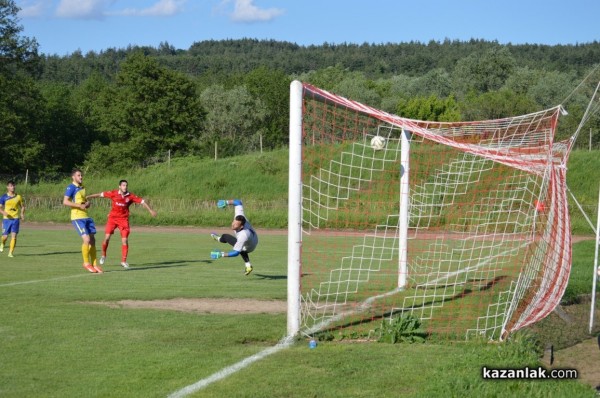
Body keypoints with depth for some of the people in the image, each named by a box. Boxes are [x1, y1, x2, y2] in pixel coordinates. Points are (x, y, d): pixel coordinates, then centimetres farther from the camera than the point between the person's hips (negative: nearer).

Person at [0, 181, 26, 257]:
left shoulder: (18, 197, 4)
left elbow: (22, 206, 15)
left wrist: (22, 214, -3)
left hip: (15, 219, 1)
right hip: (6, 219, -1)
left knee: (14, 236, -11)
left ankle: (11, 252, -4)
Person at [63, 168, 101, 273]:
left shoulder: (82, 188, 18)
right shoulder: (71, 187, -7)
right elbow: (65, 202, -16)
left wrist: (87, 203, 6)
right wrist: (79, 205, -20)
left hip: (86, 217, 8)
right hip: (77, 217, -8)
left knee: (92, 240, 5)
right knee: (86, 239, -15)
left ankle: (94, 264, 14)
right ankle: (86, 263, 1)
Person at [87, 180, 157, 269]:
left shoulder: (130, 196, -6)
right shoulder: (114, 193, -6)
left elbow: (142, 201, -2)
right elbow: (101, 194, 0)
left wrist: (151, 210, -6)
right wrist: (87, 197, 3)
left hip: (124, 219, 0)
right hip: (113, 218, 0)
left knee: (125, 240, -7)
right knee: (107, 237, -8)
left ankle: (124, 261, 3)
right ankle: (103, 255, 18)